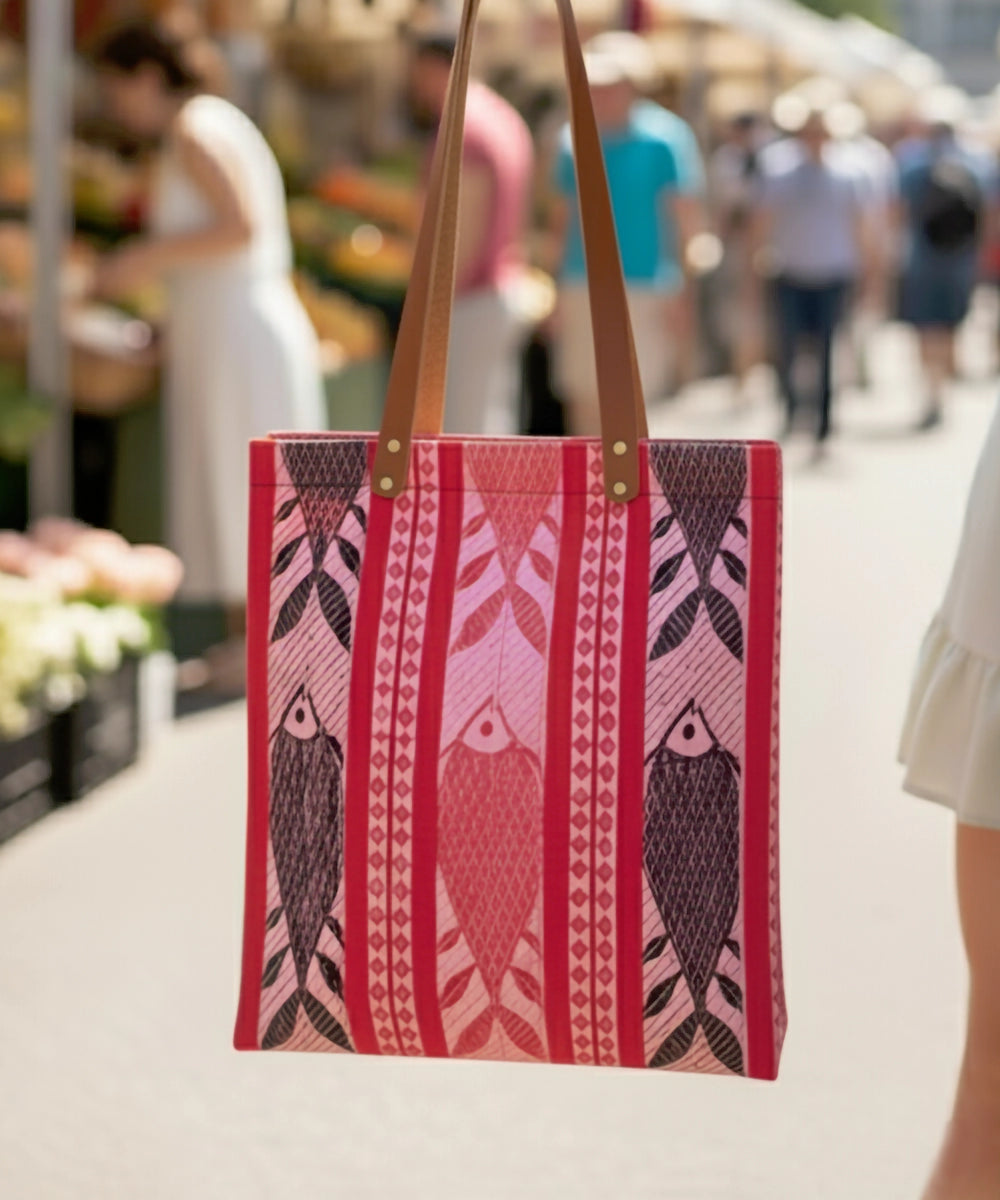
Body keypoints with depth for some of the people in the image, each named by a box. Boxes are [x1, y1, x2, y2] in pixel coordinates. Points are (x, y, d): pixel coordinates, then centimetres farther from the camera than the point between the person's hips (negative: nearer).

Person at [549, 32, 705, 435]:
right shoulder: (575, 140, 7)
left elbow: (687, 222, -7)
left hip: (642, 293, -4)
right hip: (582, 292, 5)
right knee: (585, 399, 6)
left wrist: (678, 294, -12)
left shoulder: (665, 139, -7)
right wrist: (559, 294, 11)